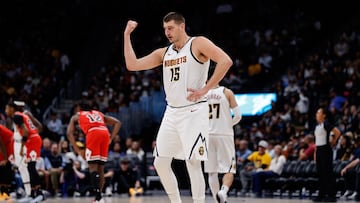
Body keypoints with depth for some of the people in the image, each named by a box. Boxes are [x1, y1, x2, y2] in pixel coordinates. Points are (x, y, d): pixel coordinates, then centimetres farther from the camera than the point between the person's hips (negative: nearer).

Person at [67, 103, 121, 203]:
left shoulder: (76, 116, 28)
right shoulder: (99, 114, 37)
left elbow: (69, 133, 13)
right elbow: (117, 123, 26)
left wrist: (77, 150, 13)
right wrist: (111, 139, 20)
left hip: (93, 134, -4)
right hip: (105, 133, 4)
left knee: (93, 167, -4)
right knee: (100, 167, 13)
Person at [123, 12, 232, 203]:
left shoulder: (198, 44, -5)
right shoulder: (163, 53, 14)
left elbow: (225, 61, -19)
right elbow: (132, 65, 10)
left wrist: (205, 89, -19)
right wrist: (127, 35, 6)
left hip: (193, 112, -7)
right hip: (172, 113, 7)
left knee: (193, 163, -9)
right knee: (160, 162, 4)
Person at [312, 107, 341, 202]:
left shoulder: (326, 124, -10)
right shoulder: (317, 126, 15)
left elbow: (337, 132, -19)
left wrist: (333, 142, -7)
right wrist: (315, 153, 17)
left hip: (325, 149, -8)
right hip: (318, 150, 8)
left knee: (328, 172, -8)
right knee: (320, 172, 9)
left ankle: (332, 195, -5)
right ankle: (321, 195, 13)